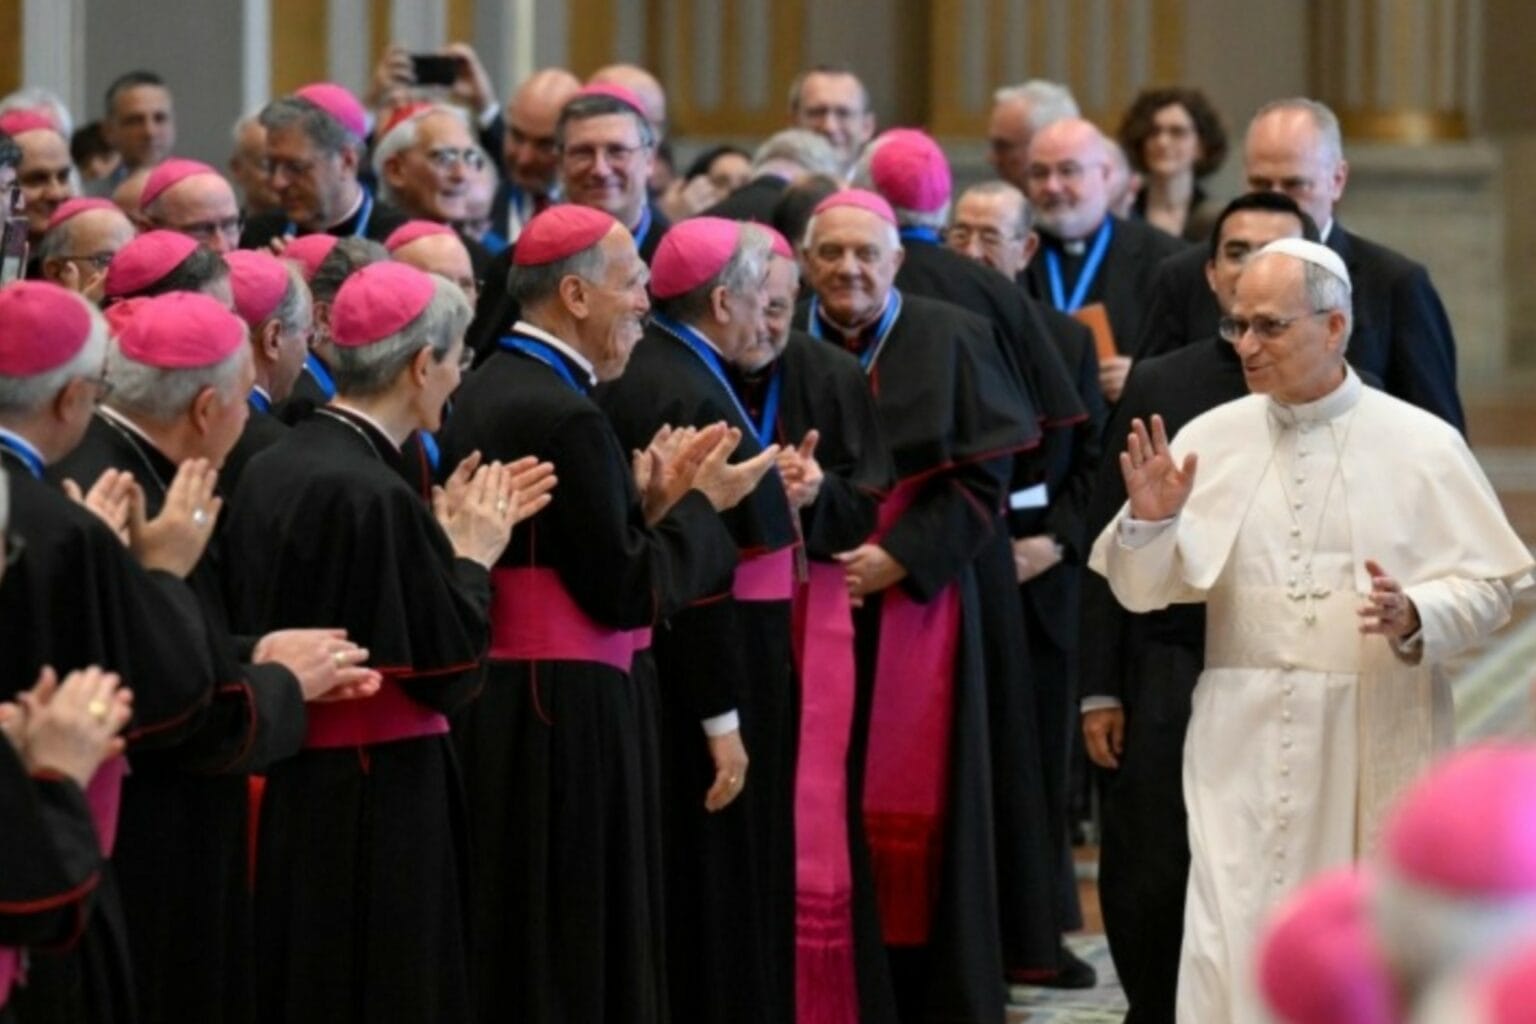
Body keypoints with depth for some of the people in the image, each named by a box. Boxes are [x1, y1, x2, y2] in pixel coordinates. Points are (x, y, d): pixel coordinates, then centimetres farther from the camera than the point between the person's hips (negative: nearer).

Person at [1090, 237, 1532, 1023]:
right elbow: (1143, 591, 4)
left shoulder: (1422, 445, -2)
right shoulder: (1210, 440, 3)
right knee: (1234, 948, -6)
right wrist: (1148, 522, -16)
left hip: (1377, 747, -1)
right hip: (1248, 742, 1)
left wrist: (1414, 617, -21)